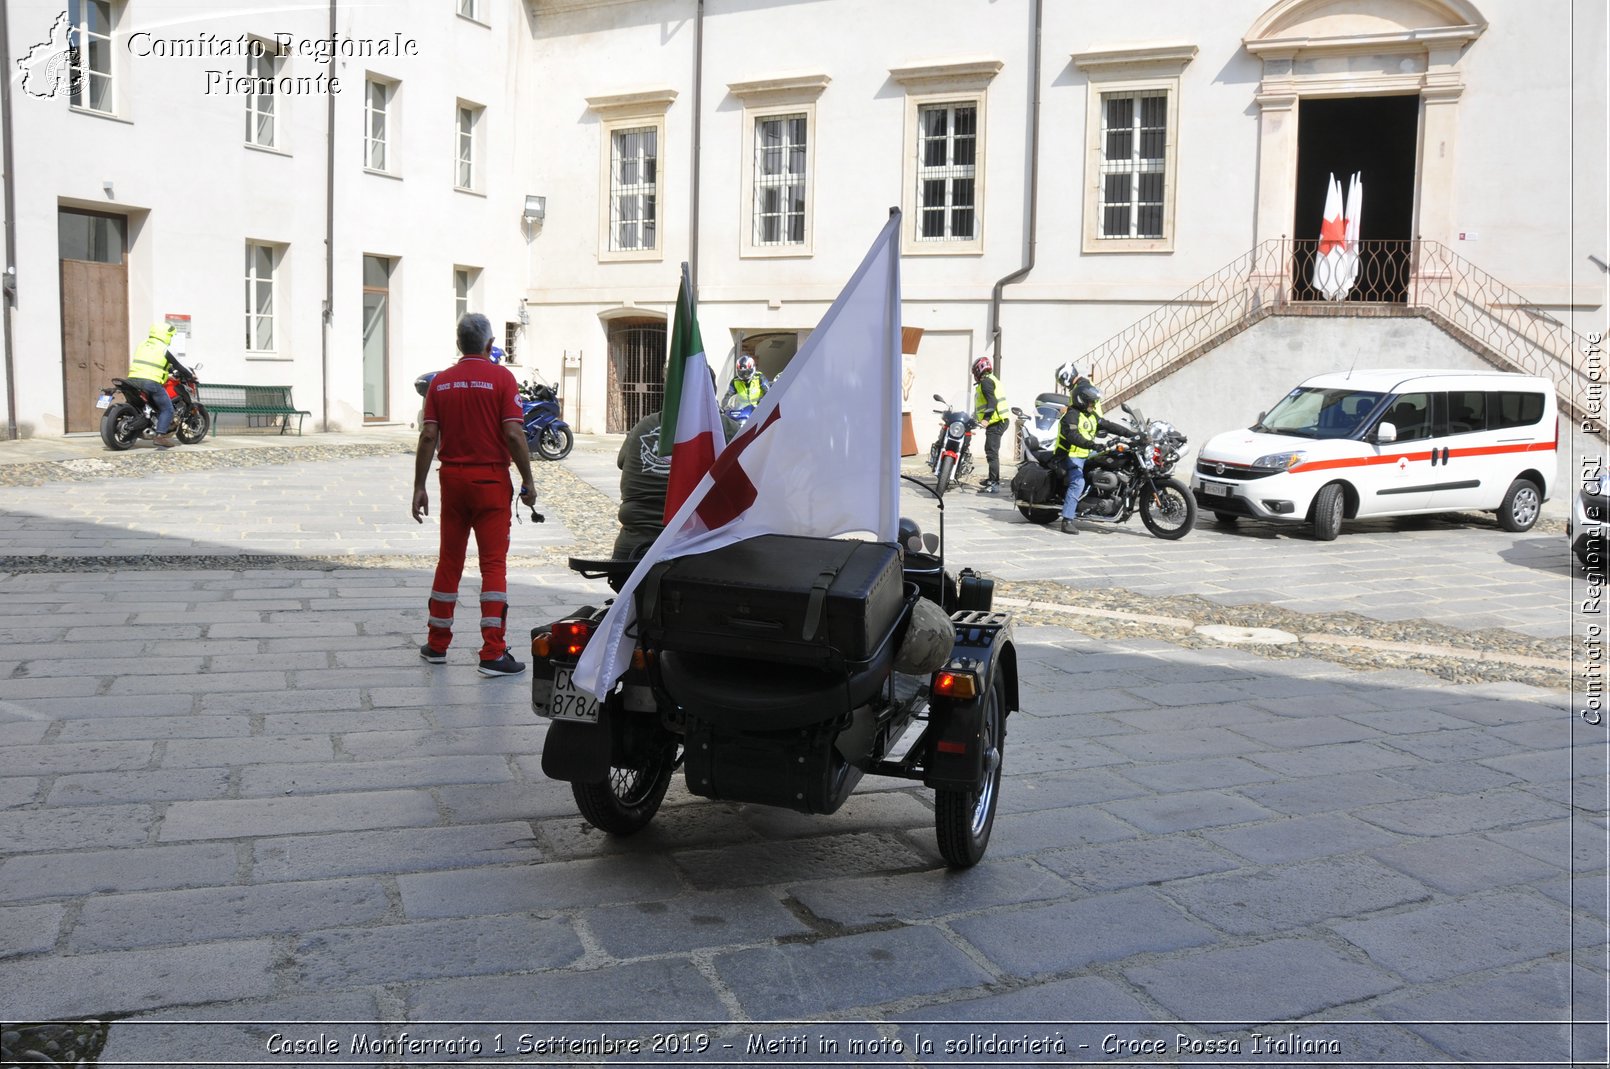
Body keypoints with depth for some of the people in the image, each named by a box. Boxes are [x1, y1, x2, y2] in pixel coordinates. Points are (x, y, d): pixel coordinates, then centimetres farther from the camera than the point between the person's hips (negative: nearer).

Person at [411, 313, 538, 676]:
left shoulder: (441, 381, 5)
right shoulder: (501, 378, -7)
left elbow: (428, 436, 1)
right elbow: (513, 434, -13)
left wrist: (419, 487, 5)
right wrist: (528, 480, -4)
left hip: (452, 479, 4)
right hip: (491, 479, -4)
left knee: (449, 561, 14)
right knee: (493, 563, -3)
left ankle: (437, 644, 23)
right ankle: (493, 653, -5)